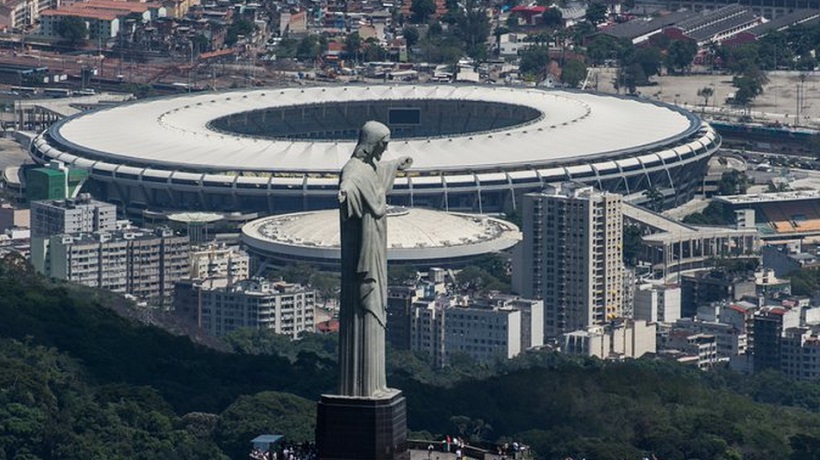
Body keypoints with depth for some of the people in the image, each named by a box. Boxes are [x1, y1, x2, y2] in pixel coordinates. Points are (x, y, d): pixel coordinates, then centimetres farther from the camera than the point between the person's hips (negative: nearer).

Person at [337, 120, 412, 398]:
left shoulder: (371, 167, 12)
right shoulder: (354, 171, -19)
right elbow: (349, 183, -46)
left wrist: (398, 165, 60)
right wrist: (345, 190, -70)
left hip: (374, 255, 11)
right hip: (362, 254, -11)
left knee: (373, 314, 14)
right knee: (363, 315, -8)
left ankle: (371, 383, 20)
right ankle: (360, 386, -5)